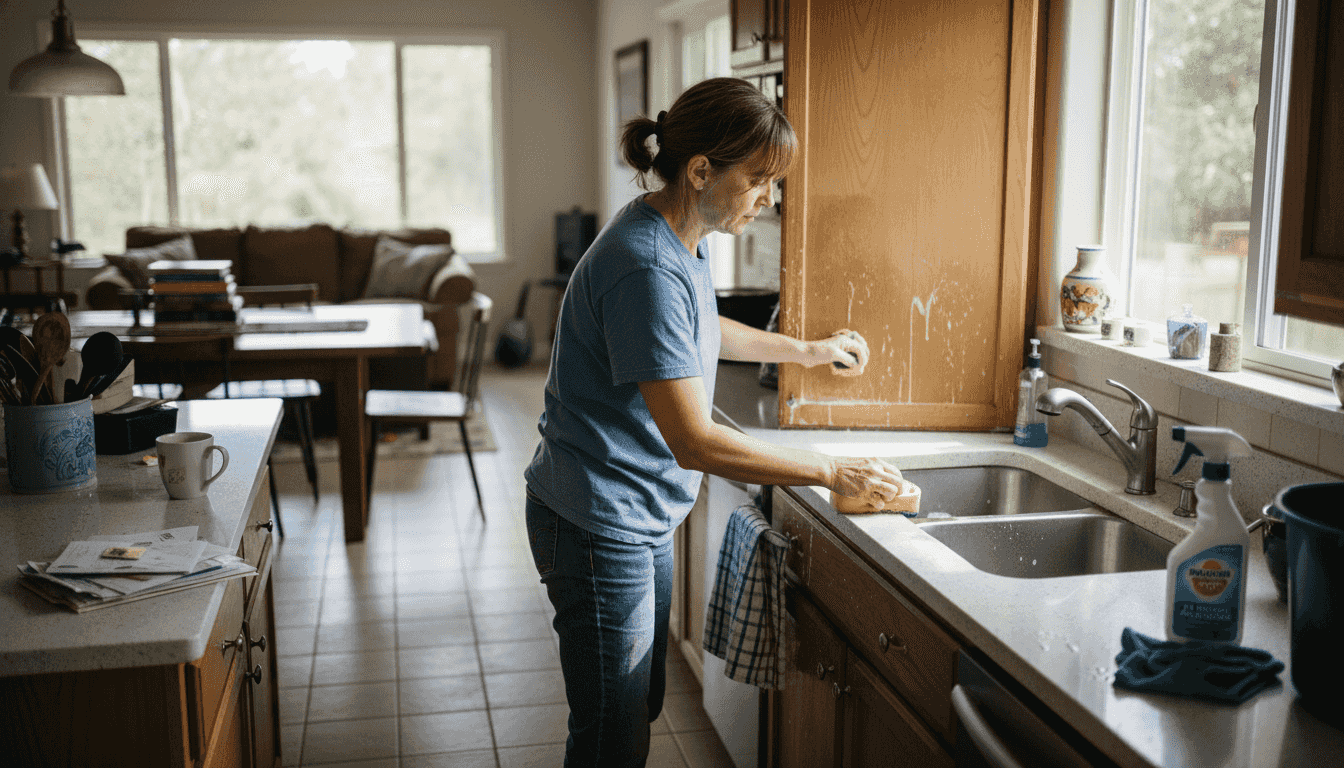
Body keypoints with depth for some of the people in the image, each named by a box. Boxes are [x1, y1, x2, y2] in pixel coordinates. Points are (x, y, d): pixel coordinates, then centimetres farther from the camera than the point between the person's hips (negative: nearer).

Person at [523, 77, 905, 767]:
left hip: (640, 515, 10)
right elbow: (694, 442, -29)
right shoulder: (646, 269, -28)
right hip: (599, 528, -10)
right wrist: (833, 473, -22)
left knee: (641, 705, 23)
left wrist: (804, 350, 26)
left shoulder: (678, 238, 5)